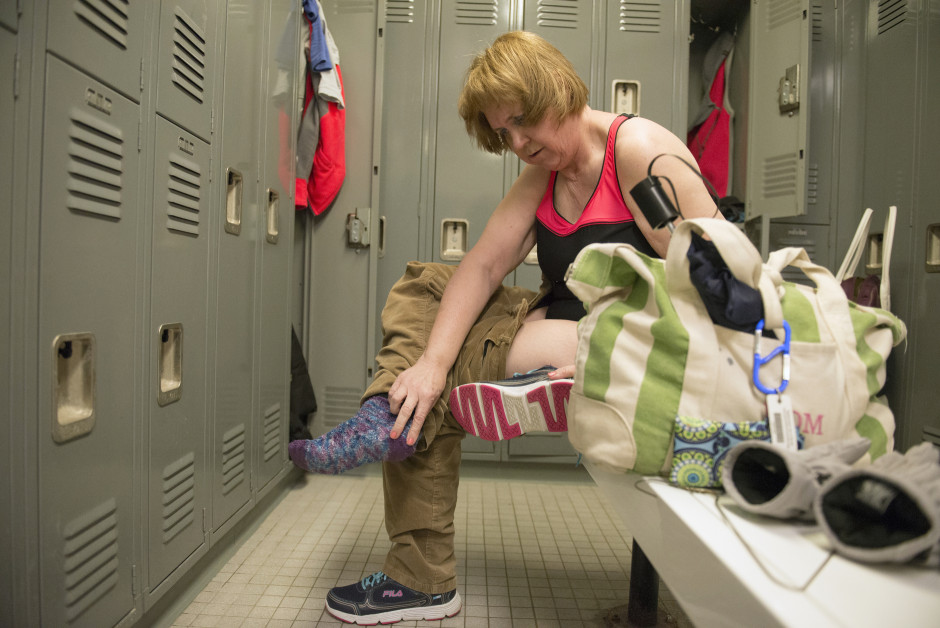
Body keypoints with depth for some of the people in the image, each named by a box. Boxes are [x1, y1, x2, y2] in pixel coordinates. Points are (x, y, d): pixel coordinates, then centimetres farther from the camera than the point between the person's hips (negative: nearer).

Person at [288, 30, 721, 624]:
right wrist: (433, 358, -17)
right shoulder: (543, 174, 10)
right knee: (422, 287, 3)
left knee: (453, 369, -24)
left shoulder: (639, 151, -15)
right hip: (565, 322, 9)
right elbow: (483, 265, -3)